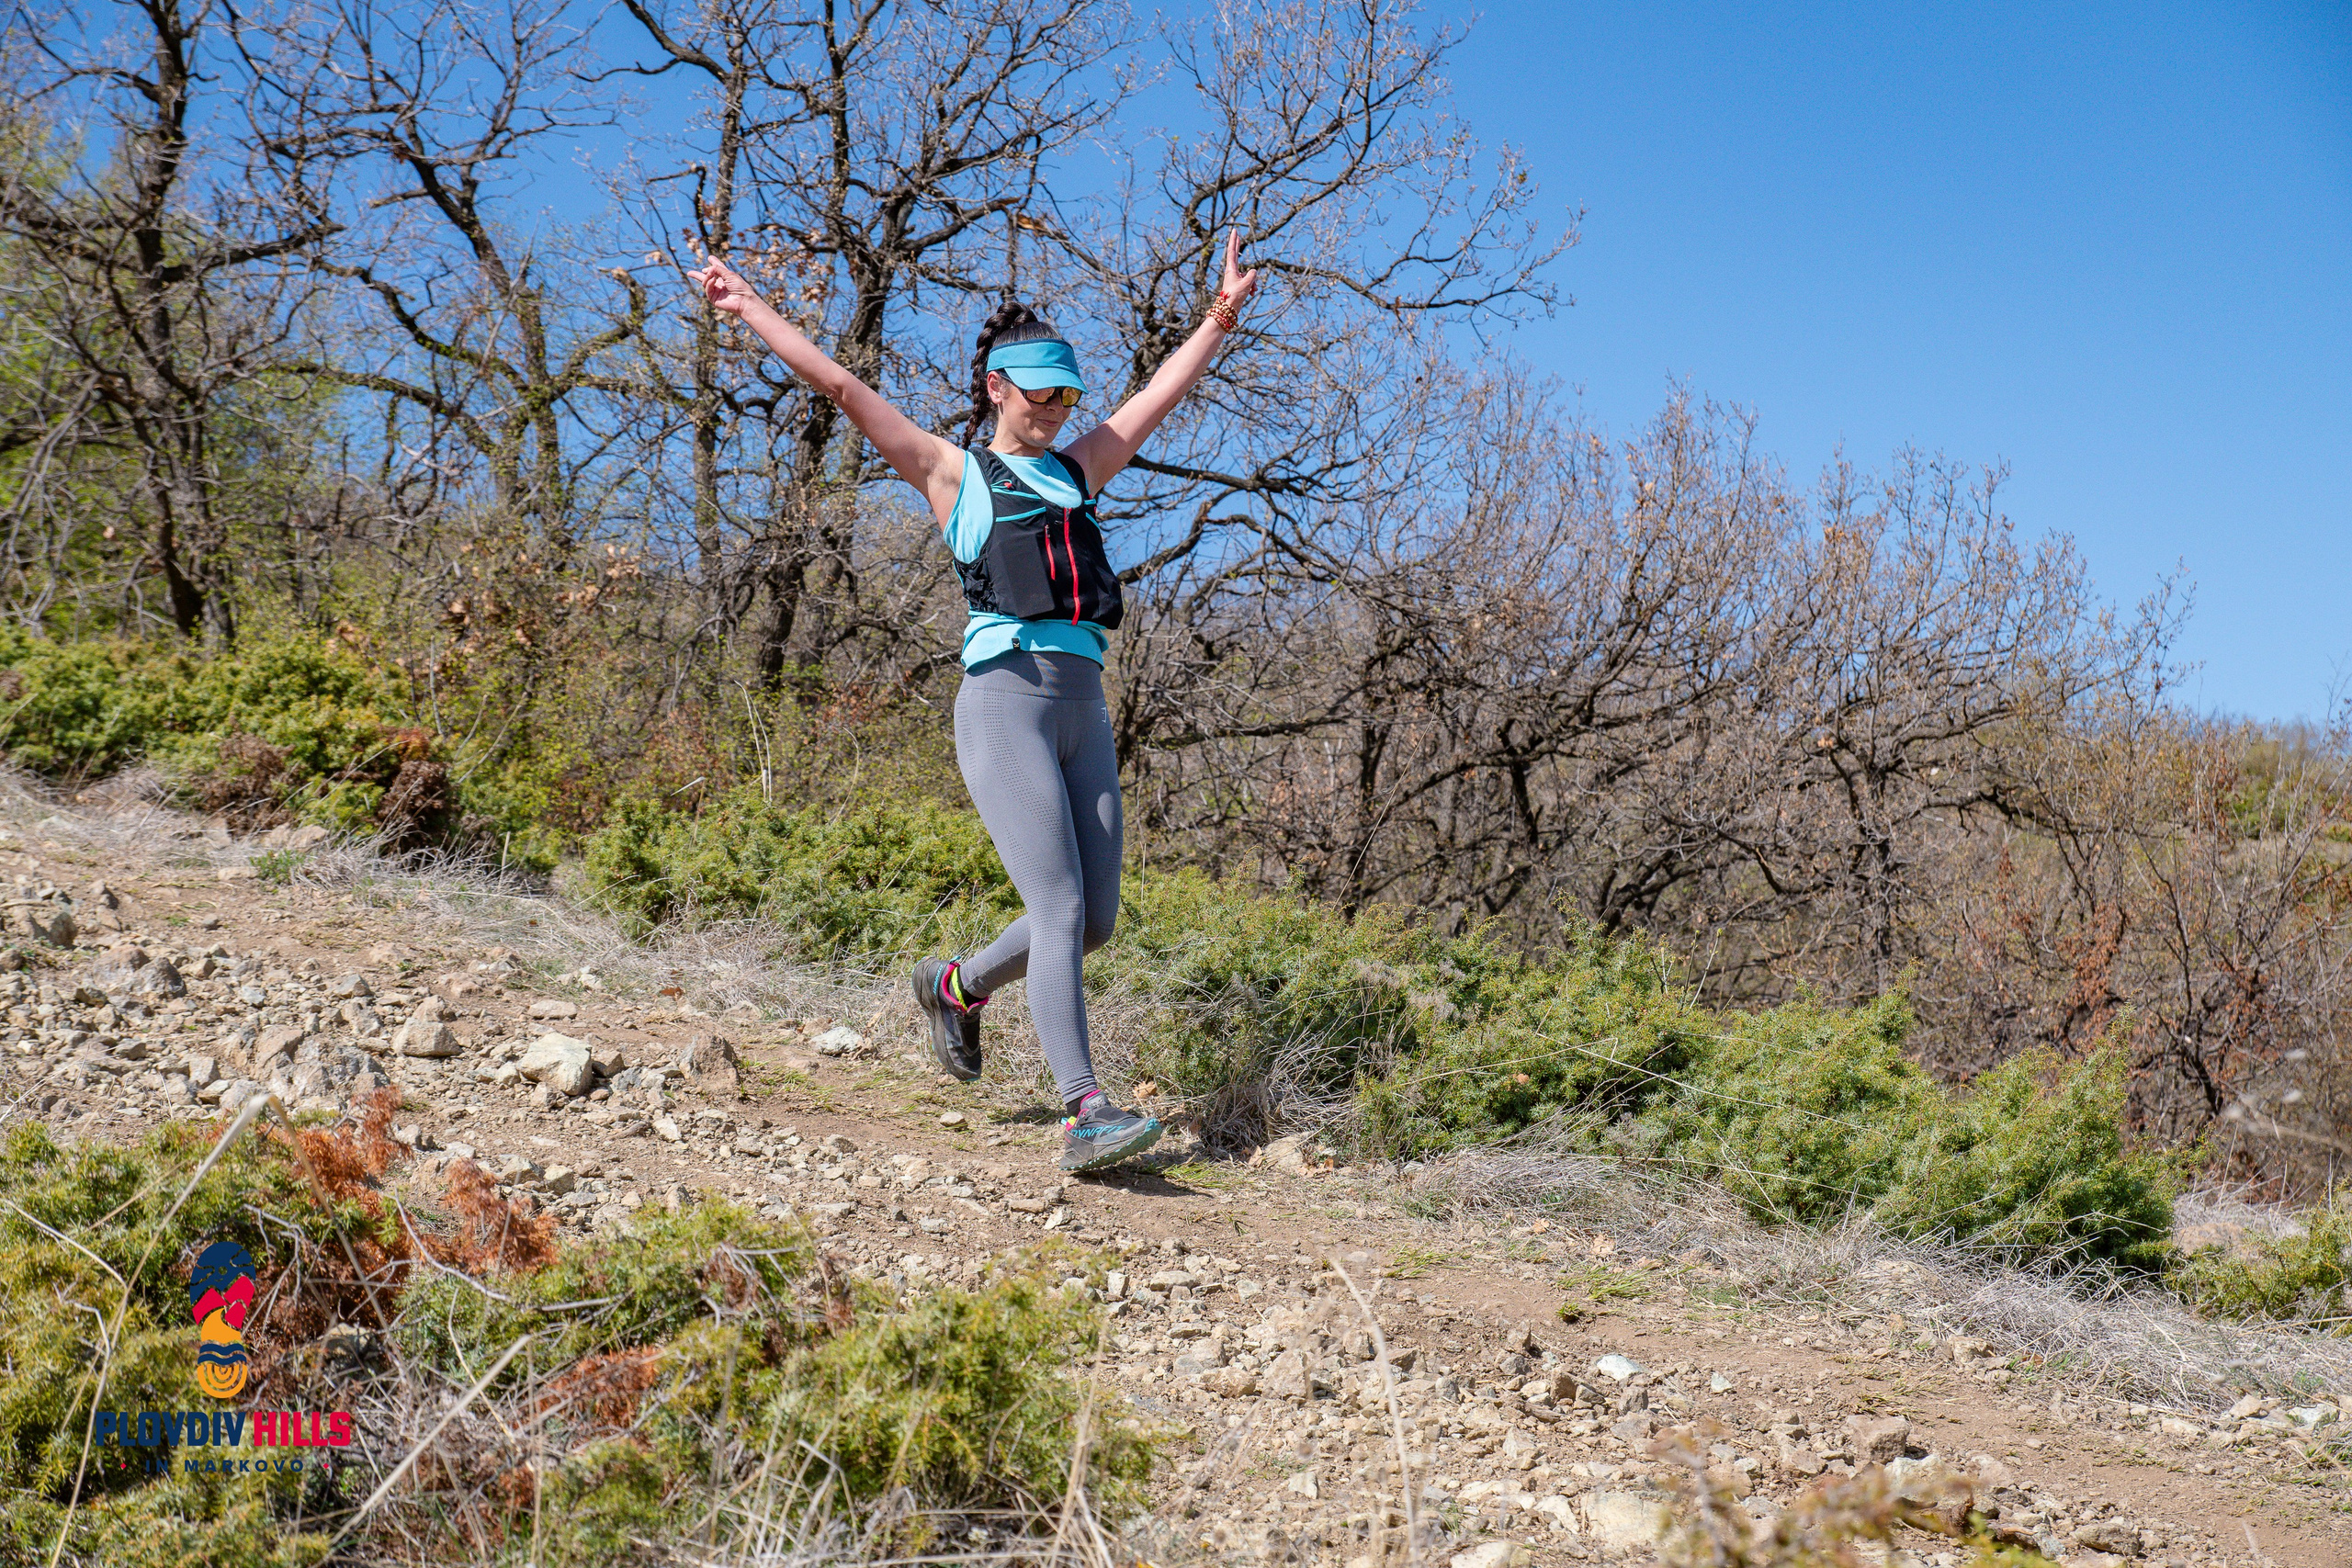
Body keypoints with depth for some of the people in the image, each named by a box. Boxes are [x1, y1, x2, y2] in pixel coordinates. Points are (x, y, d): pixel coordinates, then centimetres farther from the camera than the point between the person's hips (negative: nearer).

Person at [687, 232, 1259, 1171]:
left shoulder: (1078, 470, 24)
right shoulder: (952, 473, 10)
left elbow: (1163, 392, 28)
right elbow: (842, 388, 10)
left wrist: (1223, 314, 25)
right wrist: (750, 310, 10)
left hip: (1085, 707, 6)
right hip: (1005, 698, -6)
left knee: (1094, 921, 4)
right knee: (1060, 910, -15)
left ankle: (958, 986, 30)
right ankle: (1085, 1115, -15)